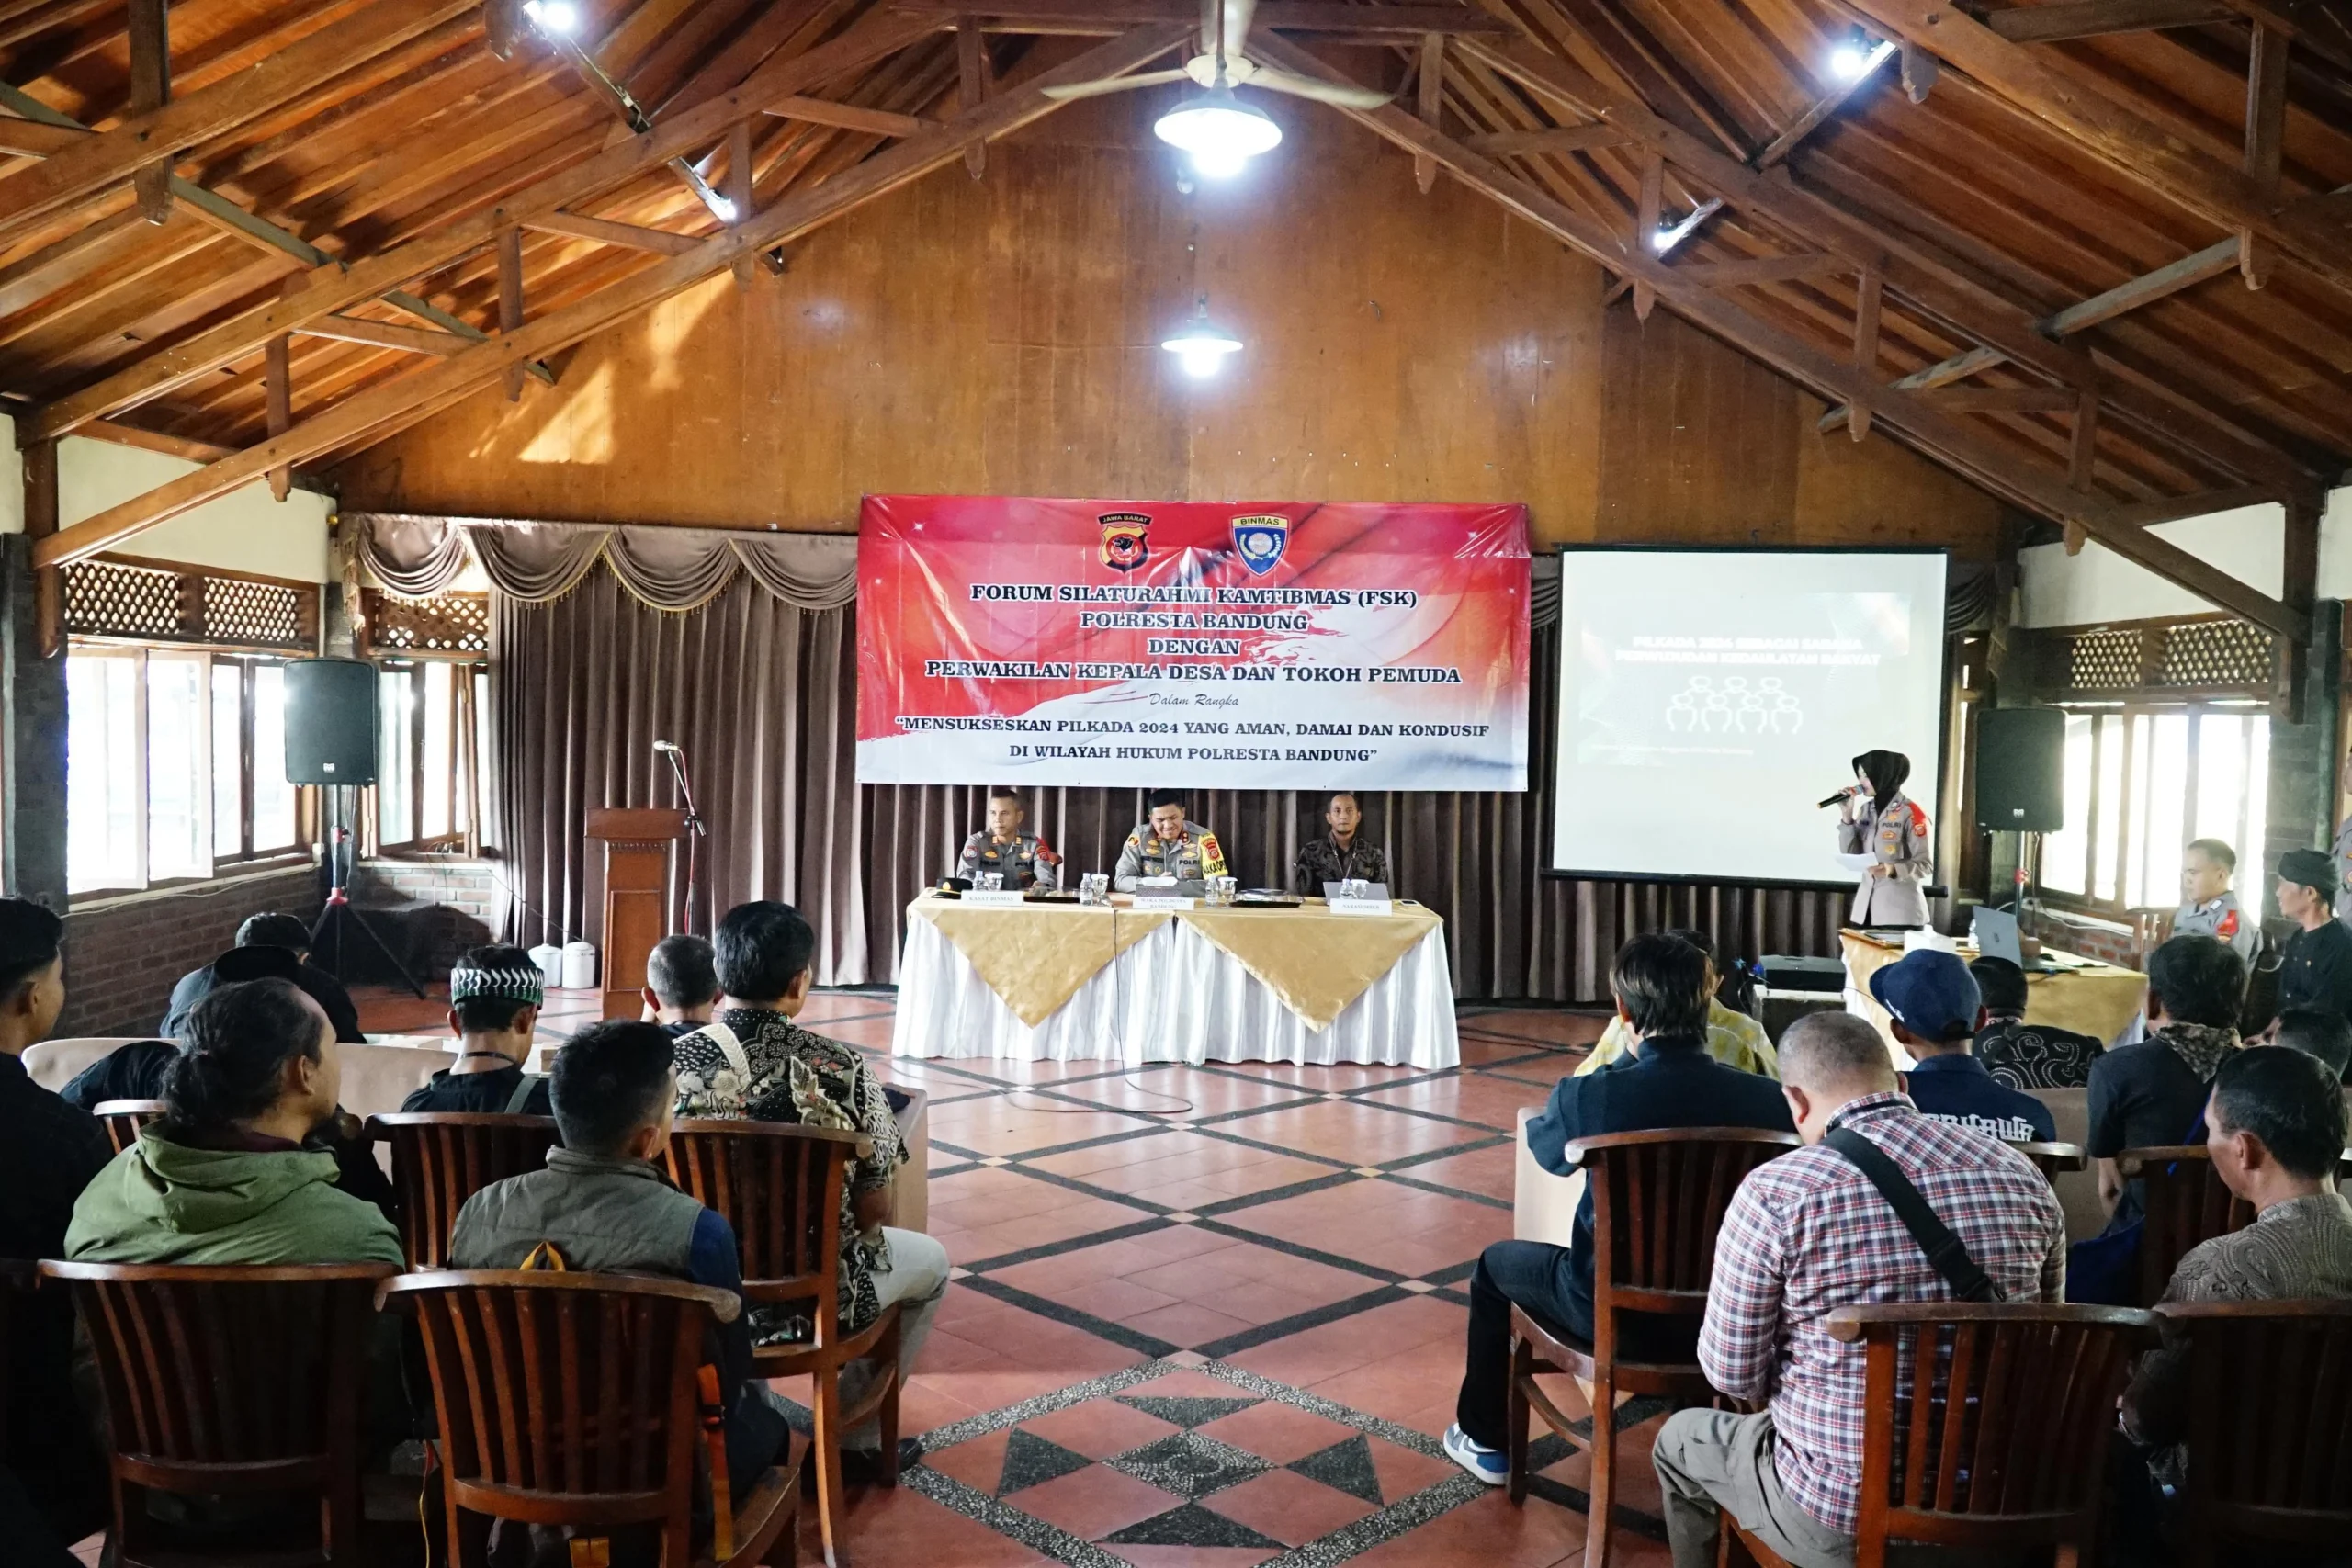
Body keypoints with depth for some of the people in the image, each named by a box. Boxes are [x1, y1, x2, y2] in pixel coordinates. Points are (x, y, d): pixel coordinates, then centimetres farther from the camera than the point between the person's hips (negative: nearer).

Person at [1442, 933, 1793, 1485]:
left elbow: (1543, 1146, 2)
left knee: (1495, 1264, 26)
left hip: (1615, 1315, -3)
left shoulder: (1588, 1096, -22)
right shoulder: (1769, 1099, -17)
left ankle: (1484, 1441, 39)